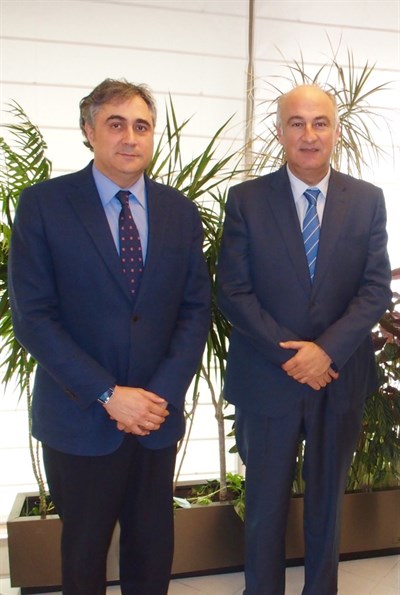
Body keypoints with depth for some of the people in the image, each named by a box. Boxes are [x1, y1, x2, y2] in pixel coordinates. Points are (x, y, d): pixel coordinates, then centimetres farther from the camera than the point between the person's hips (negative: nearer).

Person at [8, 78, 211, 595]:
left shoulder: (180, 211, 3)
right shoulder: (43, 204, -8)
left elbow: (195, 310, 2)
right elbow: (32, 318, -12)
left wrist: (162, 393, -10)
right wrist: (109, 395, -16)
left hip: (158, 416, 3)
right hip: (79, 418, -2)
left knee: (152, 550, 18)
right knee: (84, 551, 18)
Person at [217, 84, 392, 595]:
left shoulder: (368, 200, 2)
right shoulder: (246, 199, -3)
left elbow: (377, 288, -3)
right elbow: (233, 292, -8)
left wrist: (326, 350, -16)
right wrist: (290, 353, -15)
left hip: (340, 378, 2)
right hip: (267, 379, -1)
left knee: (327, 502, 19)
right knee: (265, 505, 13)